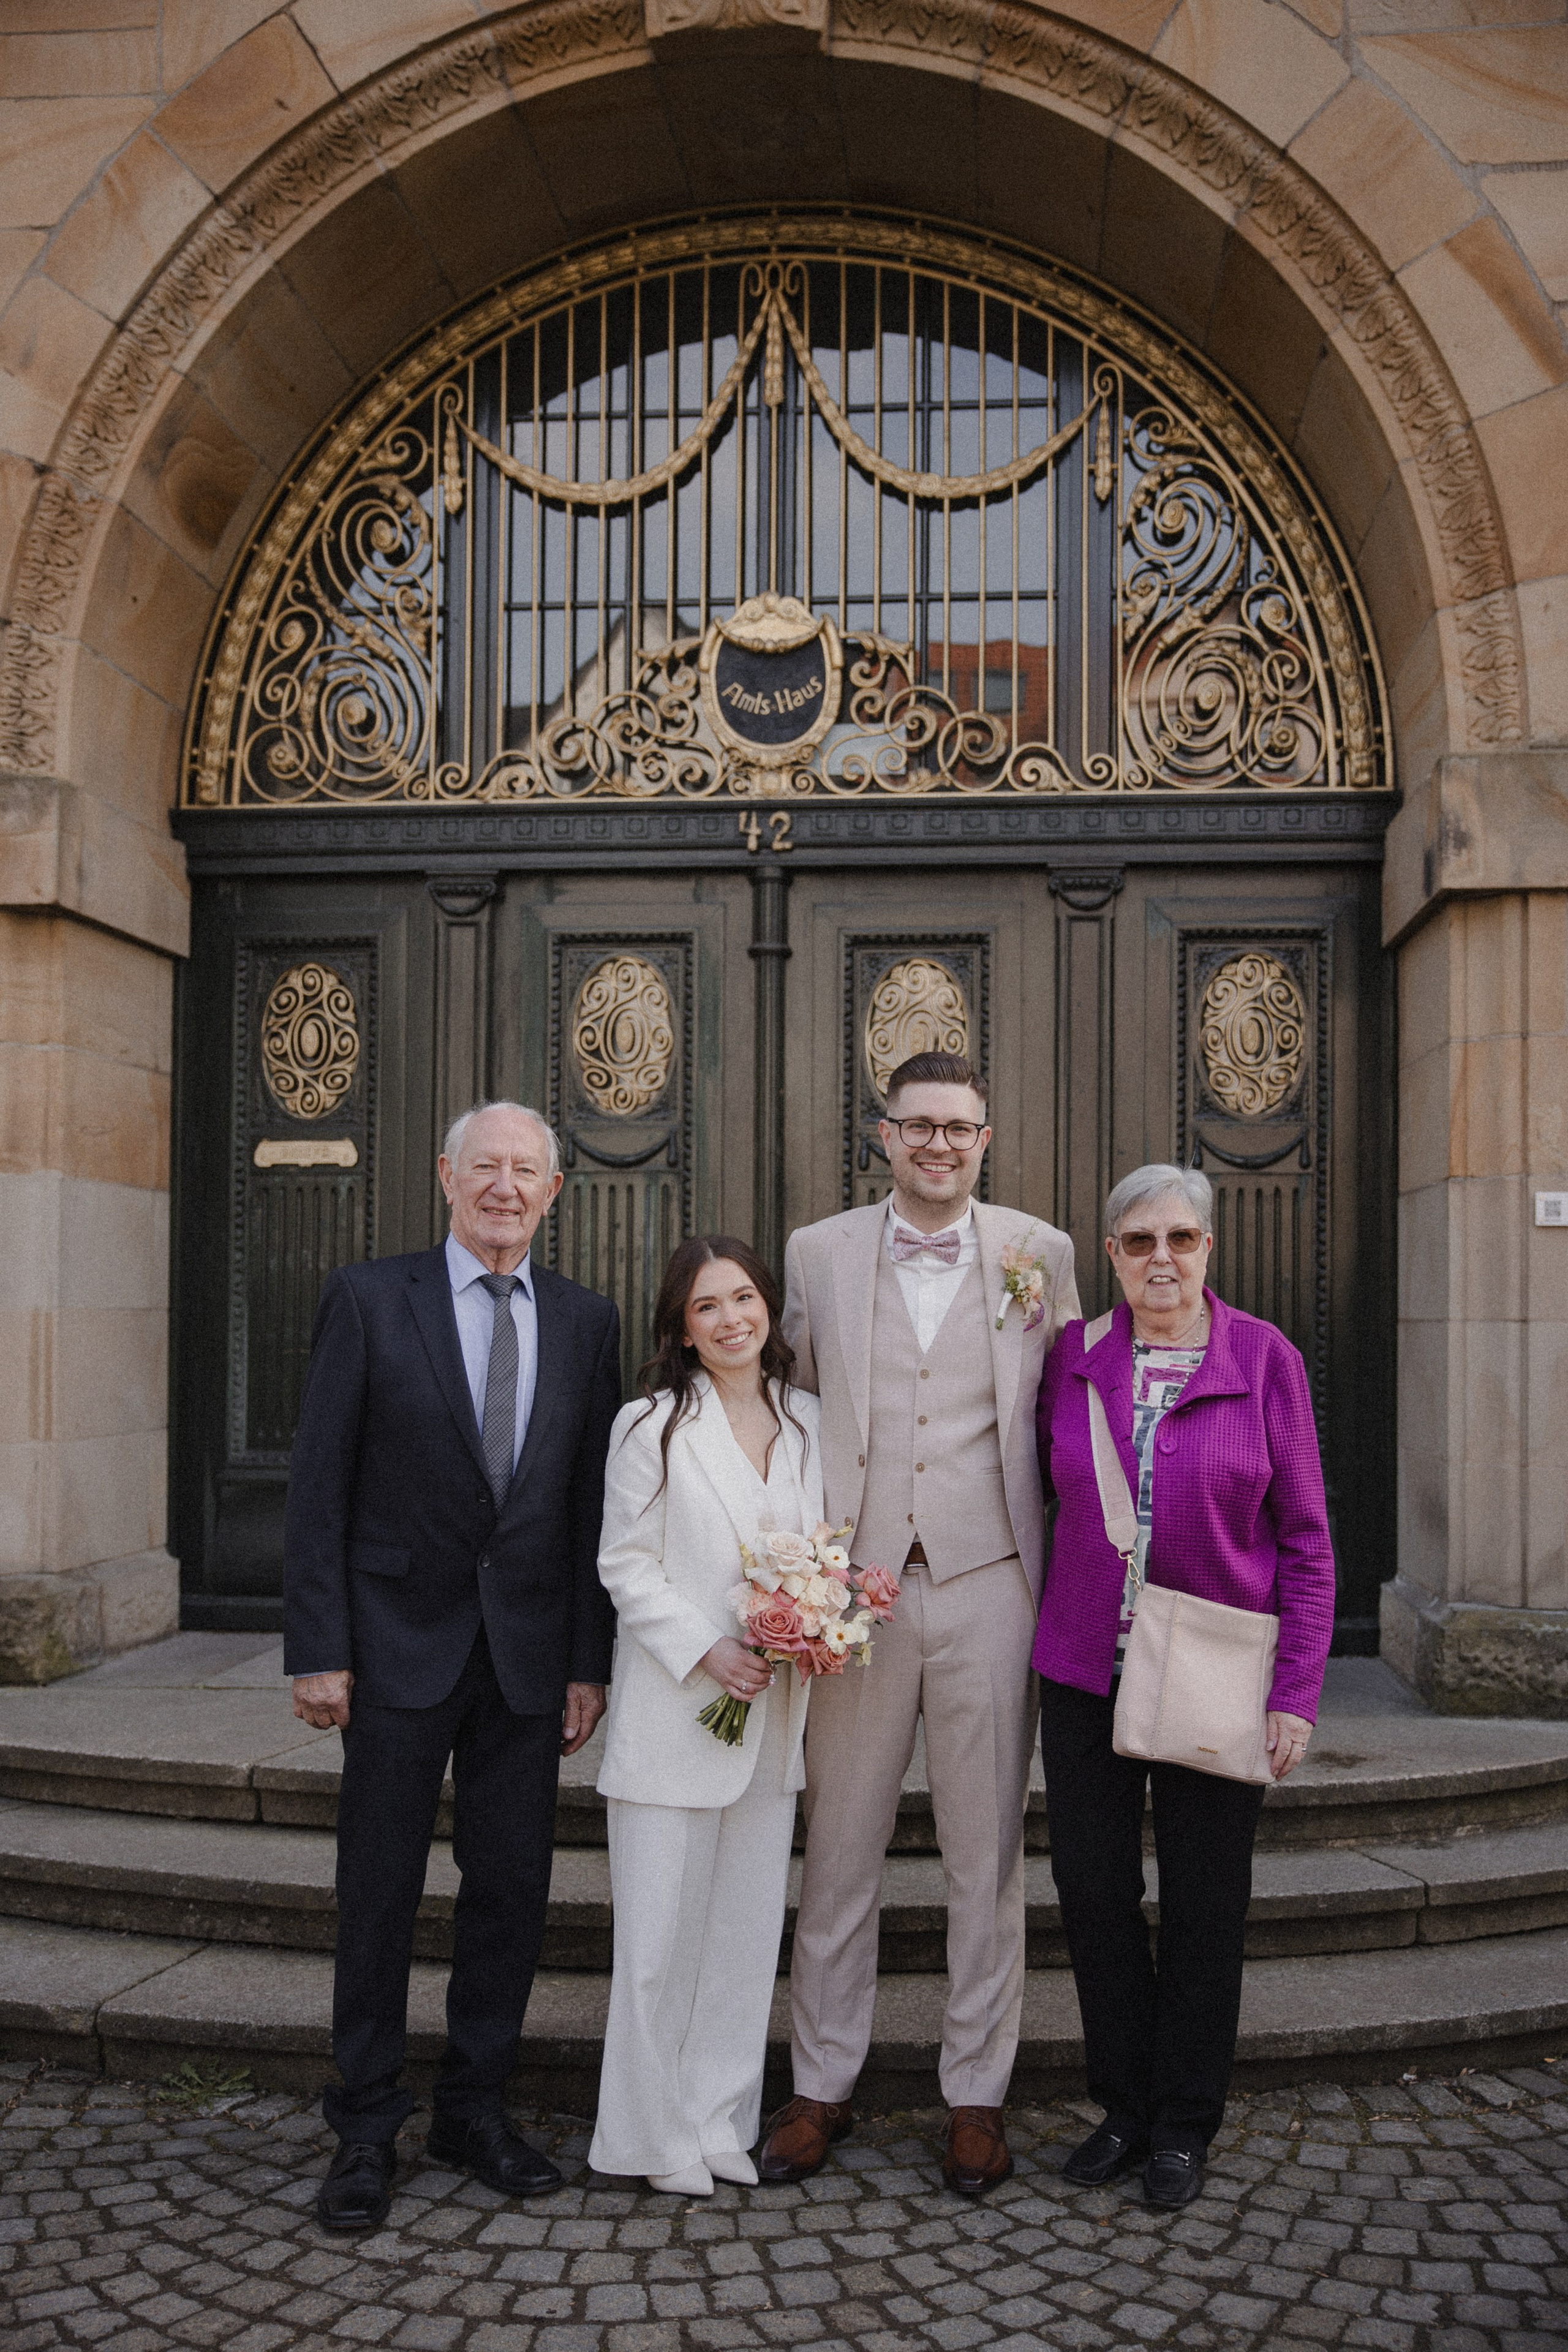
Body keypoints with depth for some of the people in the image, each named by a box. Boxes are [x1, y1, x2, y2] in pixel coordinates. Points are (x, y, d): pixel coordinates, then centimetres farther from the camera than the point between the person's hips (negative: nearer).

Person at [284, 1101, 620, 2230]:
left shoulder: (587, 1321, 5)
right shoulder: (369, 1298, -4)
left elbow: (593, 1502, 5)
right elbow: (320, 1485, -5)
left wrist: (590, 1661, 2)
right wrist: (318, 1647, -9)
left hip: (529, 1648, 3)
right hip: (402, 1639, -2)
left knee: (514, 1885, 10)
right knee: (380, 1890, 6)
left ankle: (476, 2107, 28)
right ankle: (367, 2127, 22)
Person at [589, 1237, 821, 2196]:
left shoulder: (808, 1422, 7)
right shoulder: (652, 1426, -5)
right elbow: (627, 1566, -6)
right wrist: (706, 1652, -16)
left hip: (773, 1711, 4)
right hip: (676, 1711, -4)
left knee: (748, 1924, 12)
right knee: (662, 1929, 3)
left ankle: (722, 2119, 26)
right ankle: (659, 2134, 19)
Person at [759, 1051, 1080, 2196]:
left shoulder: (1041, 1253, 3)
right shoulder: (818, 1253, 5)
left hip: (988, 1584, 0)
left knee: (988, 1852, 9)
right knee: (840, 1846, 10)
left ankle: (977, 2093, 25)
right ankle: (823, 2086, 26)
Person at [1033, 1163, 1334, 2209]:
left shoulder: (1265, 1359, -6)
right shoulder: (1072, 1356, 0)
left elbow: (1306, 1541, -4)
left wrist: (1298, 1691, -8)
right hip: (1085, 1670, 2)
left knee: (1204, 1904, 8)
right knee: (1093, 1890, 8)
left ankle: (1185, 2125, 27)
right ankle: (1126, 2107, 28)